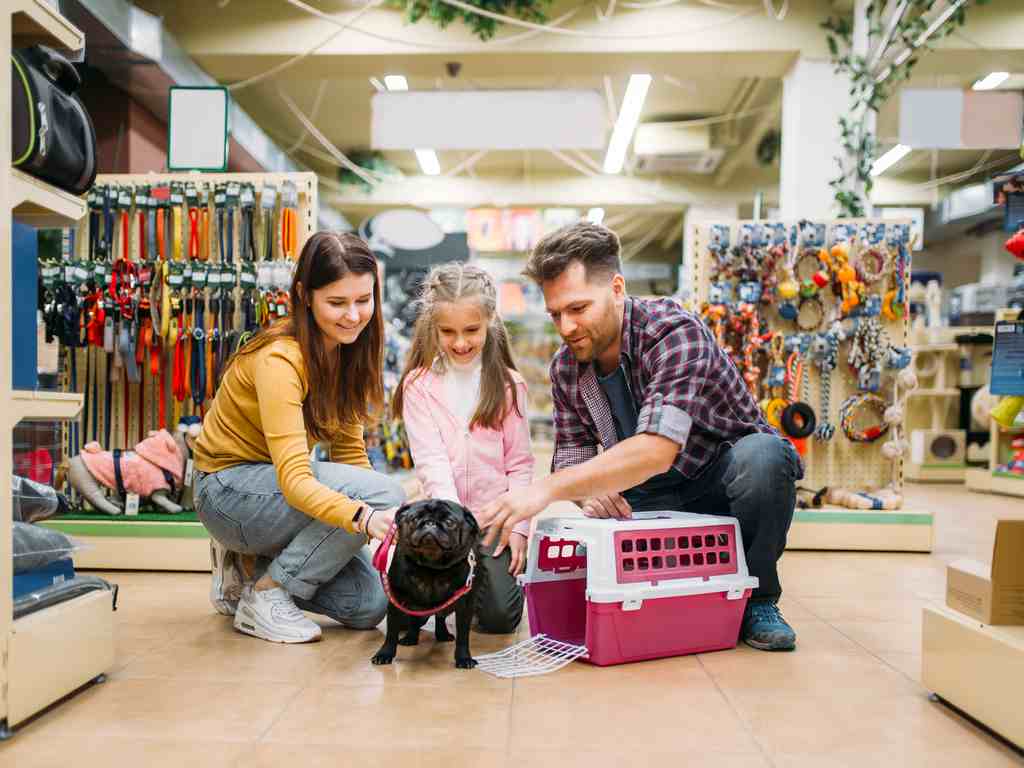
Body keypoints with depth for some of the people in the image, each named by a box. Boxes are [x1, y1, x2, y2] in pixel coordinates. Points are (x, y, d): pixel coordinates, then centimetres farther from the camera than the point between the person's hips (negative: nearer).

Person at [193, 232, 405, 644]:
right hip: (229, 488, -7)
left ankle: (250, 563, 14)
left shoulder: (347, 351, -3)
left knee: (369, 605, -4)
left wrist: (391, 524, -12)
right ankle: (265, 596, -11)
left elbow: (348, 450, 1)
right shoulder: (279, 358, -27)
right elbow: (294, 478, -37)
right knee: (383, 493, -28)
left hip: (279, 481, 7)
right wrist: (364, 516, -54)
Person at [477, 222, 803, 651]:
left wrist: (546, 489, -45)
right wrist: (591, 492, -26)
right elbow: (572, 455, -2)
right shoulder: (566, 368, -5)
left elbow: (657, 449, -40)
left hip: (726, 474, -4)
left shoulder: (673, 332, -27)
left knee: (762, 455, -37)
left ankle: (756, 600, -11)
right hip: (649, 498, 5)